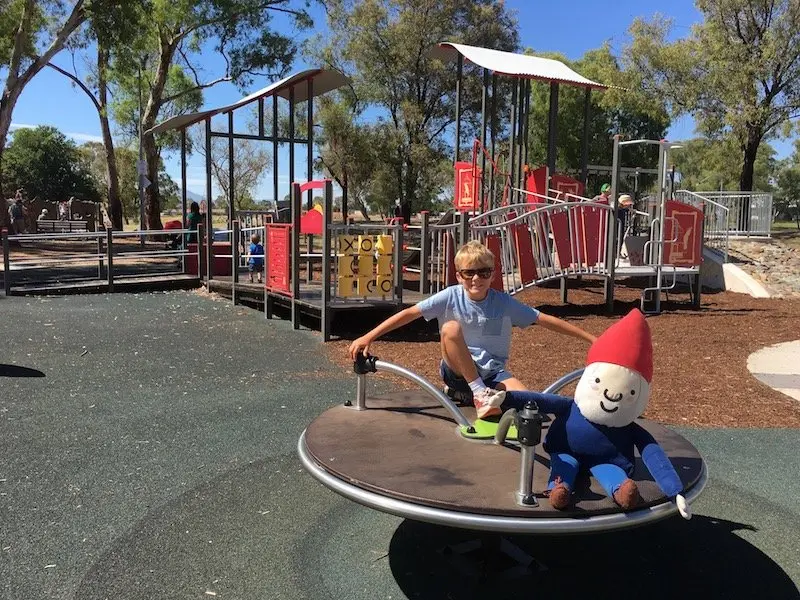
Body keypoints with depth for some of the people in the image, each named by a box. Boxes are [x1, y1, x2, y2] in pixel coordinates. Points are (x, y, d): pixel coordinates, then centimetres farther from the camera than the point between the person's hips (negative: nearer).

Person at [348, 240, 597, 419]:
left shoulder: (504, 303, -6)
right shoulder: (450, 297, -10)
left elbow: (546, 320, -5)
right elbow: (408, 314, -13)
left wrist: (591, 338, -7)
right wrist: (368, 337, -21)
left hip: (493, 373, 1)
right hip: (458, 370, -1)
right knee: (450, 328, -31)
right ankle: (479, 394, -22)